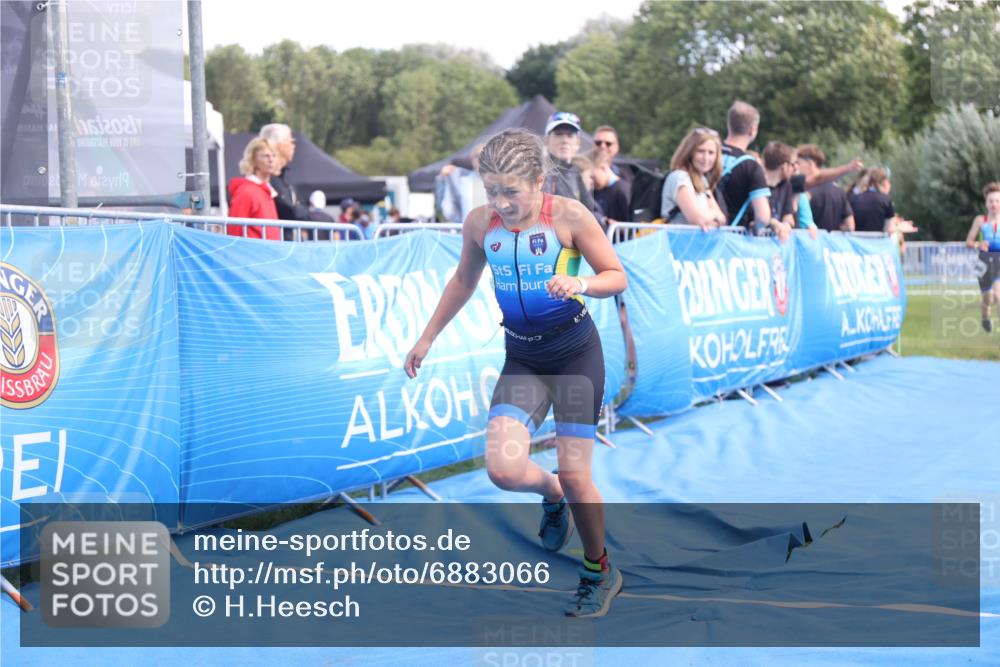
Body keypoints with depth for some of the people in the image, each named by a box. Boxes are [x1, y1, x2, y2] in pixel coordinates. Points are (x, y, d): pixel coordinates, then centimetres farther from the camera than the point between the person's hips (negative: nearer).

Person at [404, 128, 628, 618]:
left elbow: (617, 277, -7)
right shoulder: (479, 223, -3)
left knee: (575, 478, -3)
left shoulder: (568, 215, -13)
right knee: (503, 470, -17)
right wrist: (427, 338, 18)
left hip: (575, 353, -3)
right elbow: (464, 280, 15)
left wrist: (578, 284, -28)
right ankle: (550, 494, 20)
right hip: (521, 358, 3)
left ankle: (599, 573, 23)